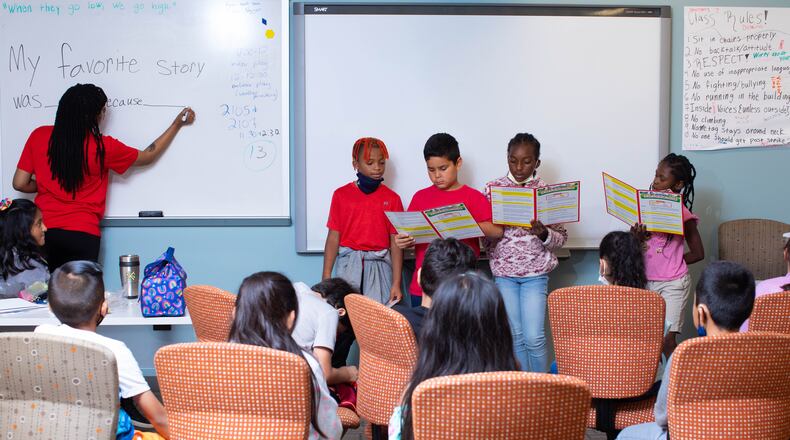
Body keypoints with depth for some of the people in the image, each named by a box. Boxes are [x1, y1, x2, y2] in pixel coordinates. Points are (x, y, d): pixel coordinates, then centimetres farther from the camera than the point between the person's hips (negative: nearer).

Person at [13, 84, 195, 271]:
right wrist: (177, 125, 19)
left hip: (43, 231, 3)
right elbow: (147, 157, 10)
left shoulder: (39, 136, -1)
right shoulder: (102, 147, -6)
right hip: (82, 235, -3)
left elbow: (20, 183, 2)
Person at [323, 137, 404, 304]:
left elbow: (396, 242, 1)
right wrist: (326, 277, -1)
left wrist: (396, 283, -4)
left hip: (379, 266, 0)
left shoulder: (392, 198, 3)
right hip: (349, 265, 0)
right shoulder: (341, 195, 3)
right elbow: (333, 237, 3)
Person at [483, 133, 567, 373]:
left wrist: (543, 233, -18)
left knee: (534, 337, -7)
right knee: (515, 336, 4)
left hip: (536, 272, -1)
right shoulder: (493, 188, 3)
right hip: (503, 271, 1)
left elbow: (561, 238, 2)